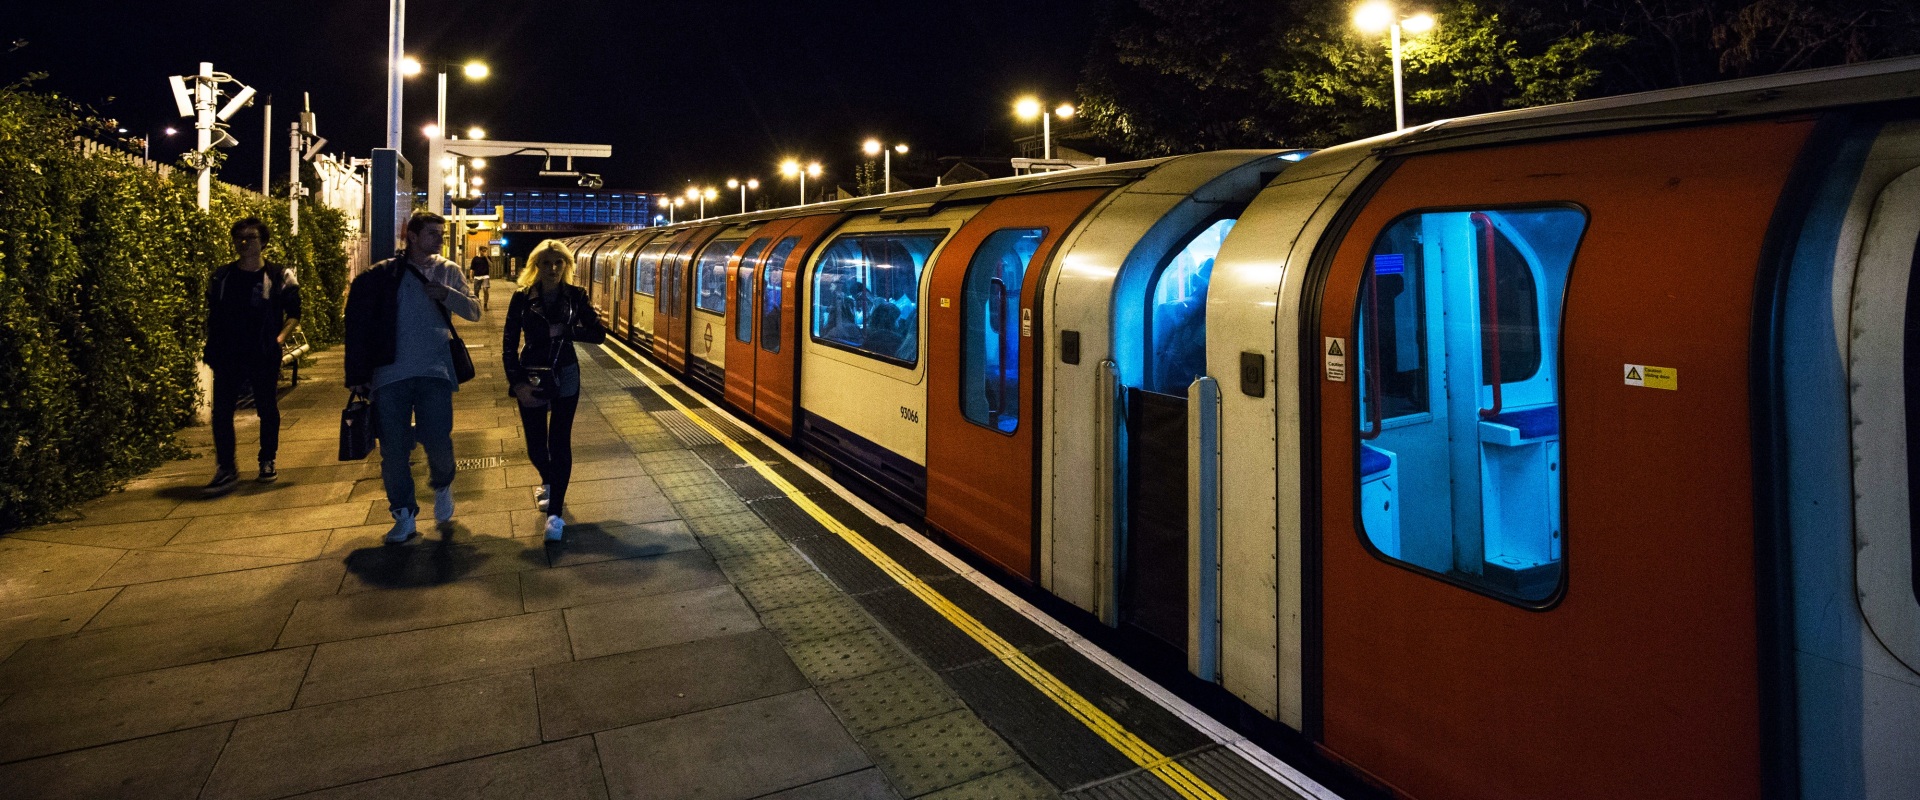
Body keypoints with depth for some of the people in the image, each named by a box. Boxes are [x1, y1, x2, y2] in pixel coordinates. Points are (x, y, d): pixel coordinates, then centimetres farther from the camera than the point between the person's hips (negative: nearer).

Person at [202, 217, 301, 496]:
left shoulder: (279, 276, 0)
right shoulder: (221, 276, 8)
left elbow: (294, 313, 5)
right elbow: (212, 315, 14)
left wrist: (280, 337, -9)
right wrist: (210, 349, 7)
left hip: (264, 357, -2)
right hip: (228, 356, 2)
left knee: (267, 410, 7)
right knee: (221, 411, -3)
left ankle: (267, 463, 23)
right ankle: (226, 469, 5)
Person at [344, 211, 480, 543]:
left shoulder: (448, 270, 8)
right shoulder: (383, 275, 4)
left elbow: (473, 312, 1)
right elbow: (358, 325, 5)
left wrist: (447, 294, -17)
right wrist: (358, 374, 0)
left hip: (434, 371, 0)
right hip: (390, 374, 0)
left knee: (438, 442, -4)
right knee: (393, 450, 3)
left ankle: (442, 485, 28)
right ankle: (404, 513, 18)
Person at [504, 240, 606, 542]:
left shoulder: (575, 296, -3)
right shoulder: (522, 298, -5)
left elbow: (599, 333, -6)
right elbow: (509, 344, -4)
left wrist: (564, 331, -18)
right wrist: (517, 382, -12)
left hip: (565, 376, -1)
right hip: (531, 377, 1)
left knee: (559, 443, -6)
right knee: (535, 445, 8)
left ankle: (555, 512, -2)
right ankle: (548, 483, 42)